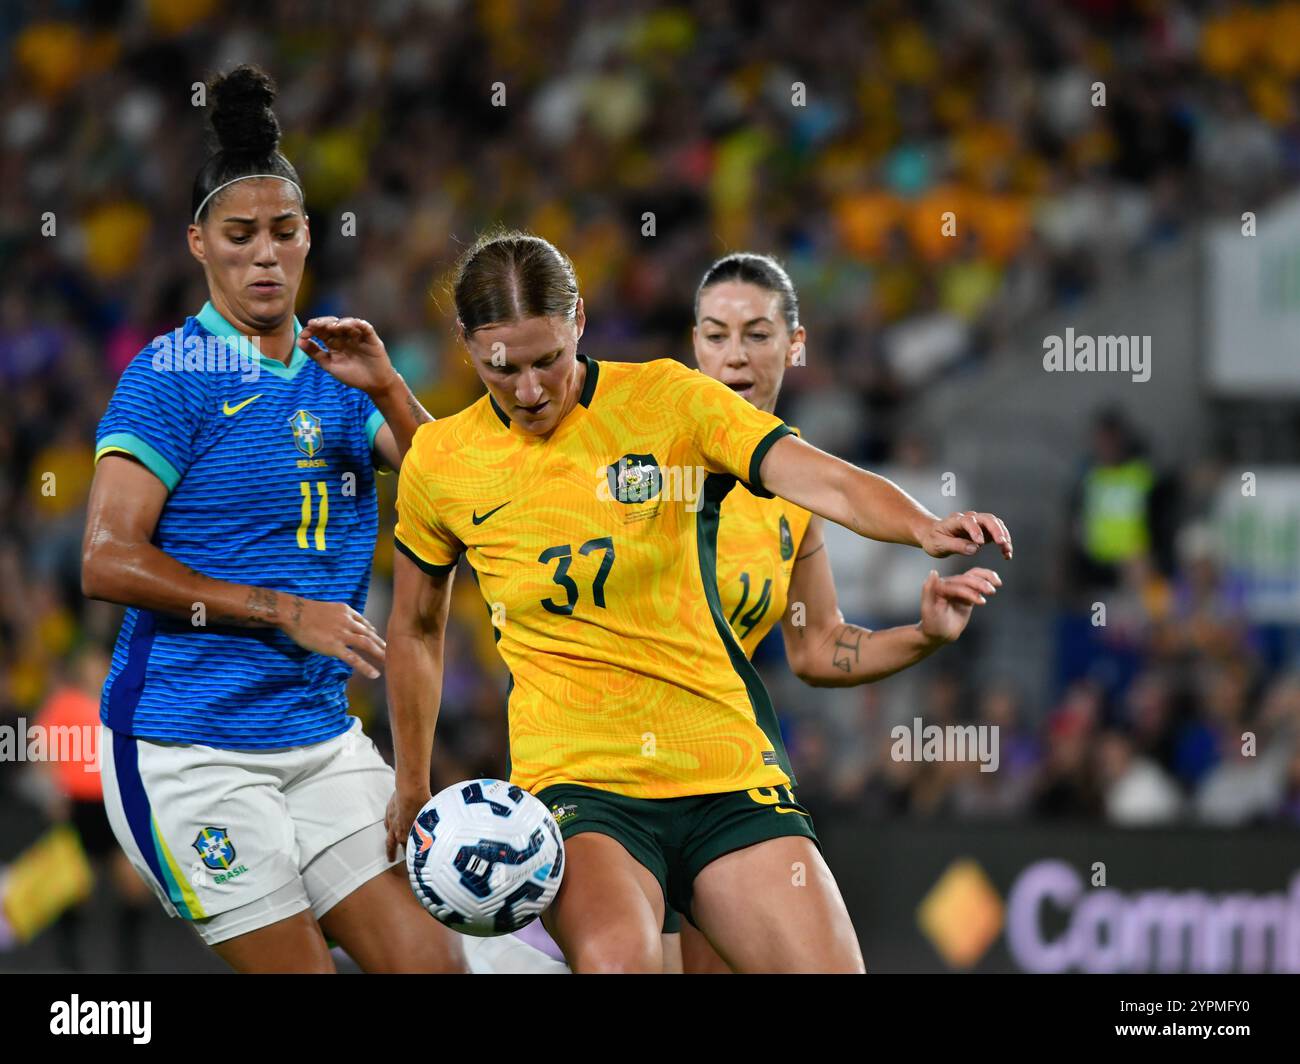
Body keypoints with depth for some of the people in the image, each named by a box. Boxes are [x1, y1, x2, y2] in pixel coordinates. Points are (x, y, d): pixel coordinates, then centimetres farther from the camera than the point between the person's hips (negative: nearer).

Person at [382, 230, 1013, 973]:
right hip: (575, 784, -2)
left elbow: (820, 477, -15)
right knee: (618, 958, -32)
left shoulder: (668, 398, -2)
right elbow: (416, 630, 18)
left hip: (727, 772, 2)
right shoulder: (440, 462, 2)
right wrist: (413, 791, 22)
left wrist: (923, 527, -35)